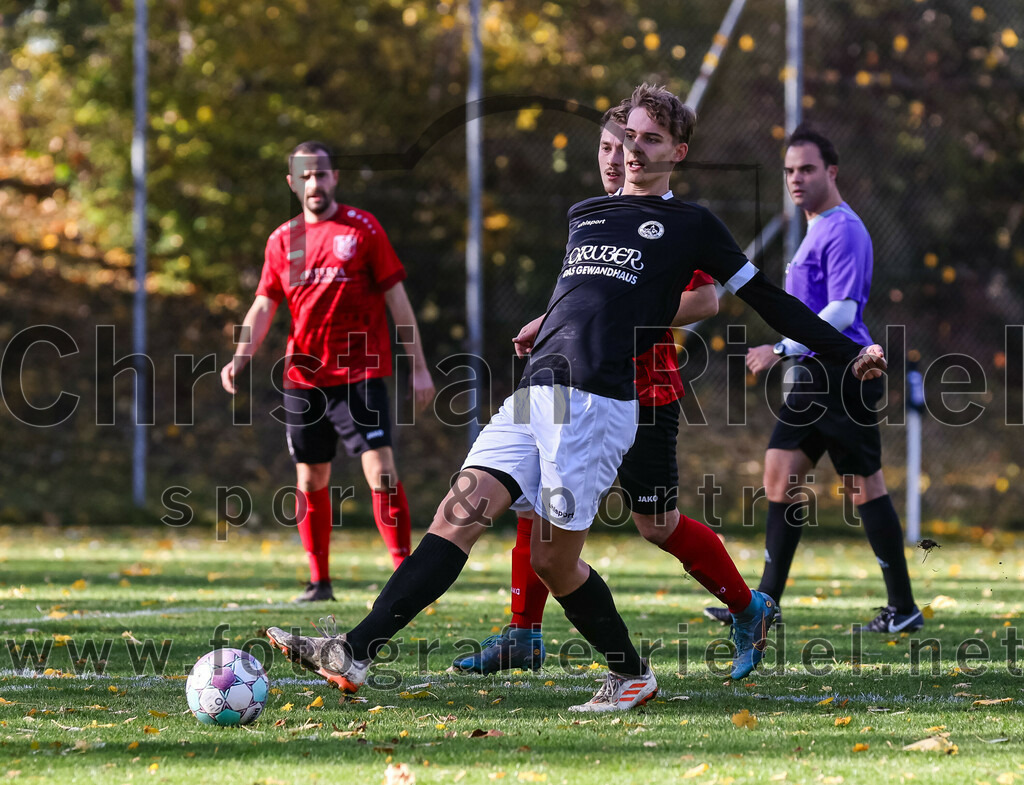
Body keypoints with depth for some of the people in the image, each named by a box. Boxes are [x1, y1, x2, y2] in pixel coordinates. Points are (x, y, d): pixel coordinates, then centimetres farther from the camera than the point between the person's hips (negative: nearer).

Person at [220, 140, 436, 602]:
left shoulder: (362, 228, 0)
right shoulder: (282, 240, 10)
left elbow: (396, 298, 0)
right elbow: (264, 306, 9)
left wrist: (418, 367, -3)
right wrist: (240, 357, -8)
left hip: (360, 372, -4)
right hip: (303, 375, 4)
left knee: (380, 471, -14)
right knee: (310, 480, 8)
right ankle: (319, 581, 18)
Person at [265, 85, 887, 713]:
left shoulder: (690, 225, 8)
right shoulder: (583, 215, 23)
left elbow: (767, 299, 10)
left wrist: (851, 353, 9)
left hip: (599, 402, -5)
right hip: (535, 395, 5)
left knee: (553, 559, -5)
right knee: (460, 513, -8)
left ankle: (632, 676, 15)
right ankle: (355, 653, -15)